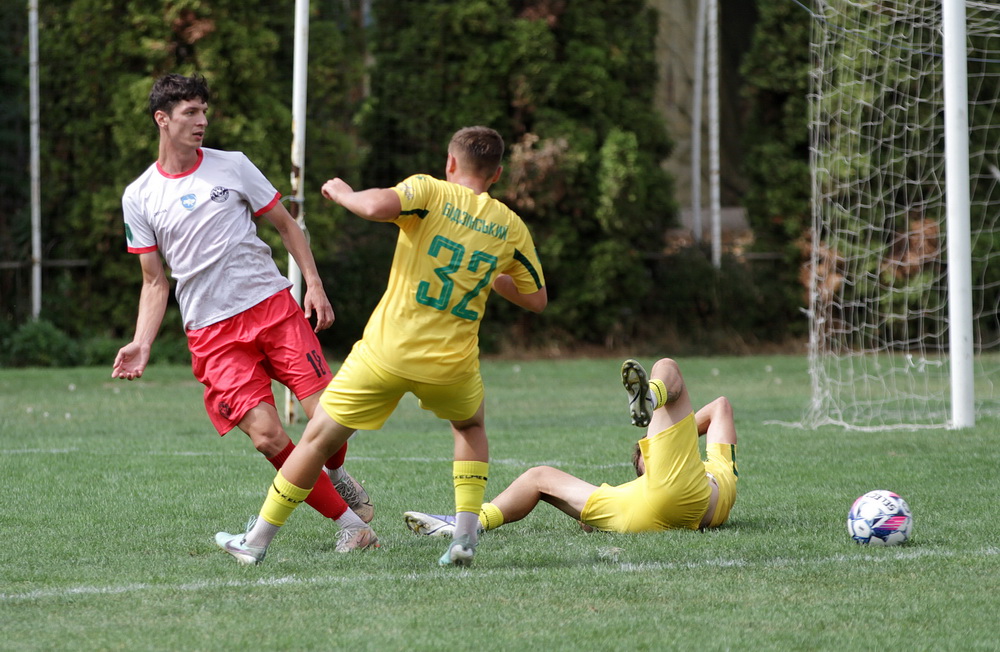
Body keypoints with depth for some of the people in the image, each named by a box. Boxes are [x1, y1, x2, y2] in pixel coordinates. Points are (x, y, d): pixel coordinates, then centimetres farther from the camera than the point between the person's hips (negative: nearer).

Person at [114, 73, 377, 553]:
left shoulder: (232, 167, 6)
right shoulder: (139, 198, 6)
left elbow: (287, 226, 13)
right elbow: (154, 282, 11)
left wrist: (314, 285, 1)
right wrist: (142, 344, -3)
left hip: (274, 307, 1)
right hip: (212, 333, -1)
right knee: (266, 435, -18)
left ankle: (336, 475, 24)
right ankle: (348, 523, -6)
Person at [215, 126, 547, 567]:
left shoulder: (430, 191, -5)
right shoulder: (511, 227, 6)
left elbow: (377, 207, -25)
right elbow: (536, 299, 16)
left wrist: (342, 193, -4)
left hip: (388, 351, -3)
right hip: (452, 364, 3)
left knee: (319, 437, 12)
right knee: (470, 427, 34)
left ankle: (257, 542, 18)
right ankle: (465, 535, 17)